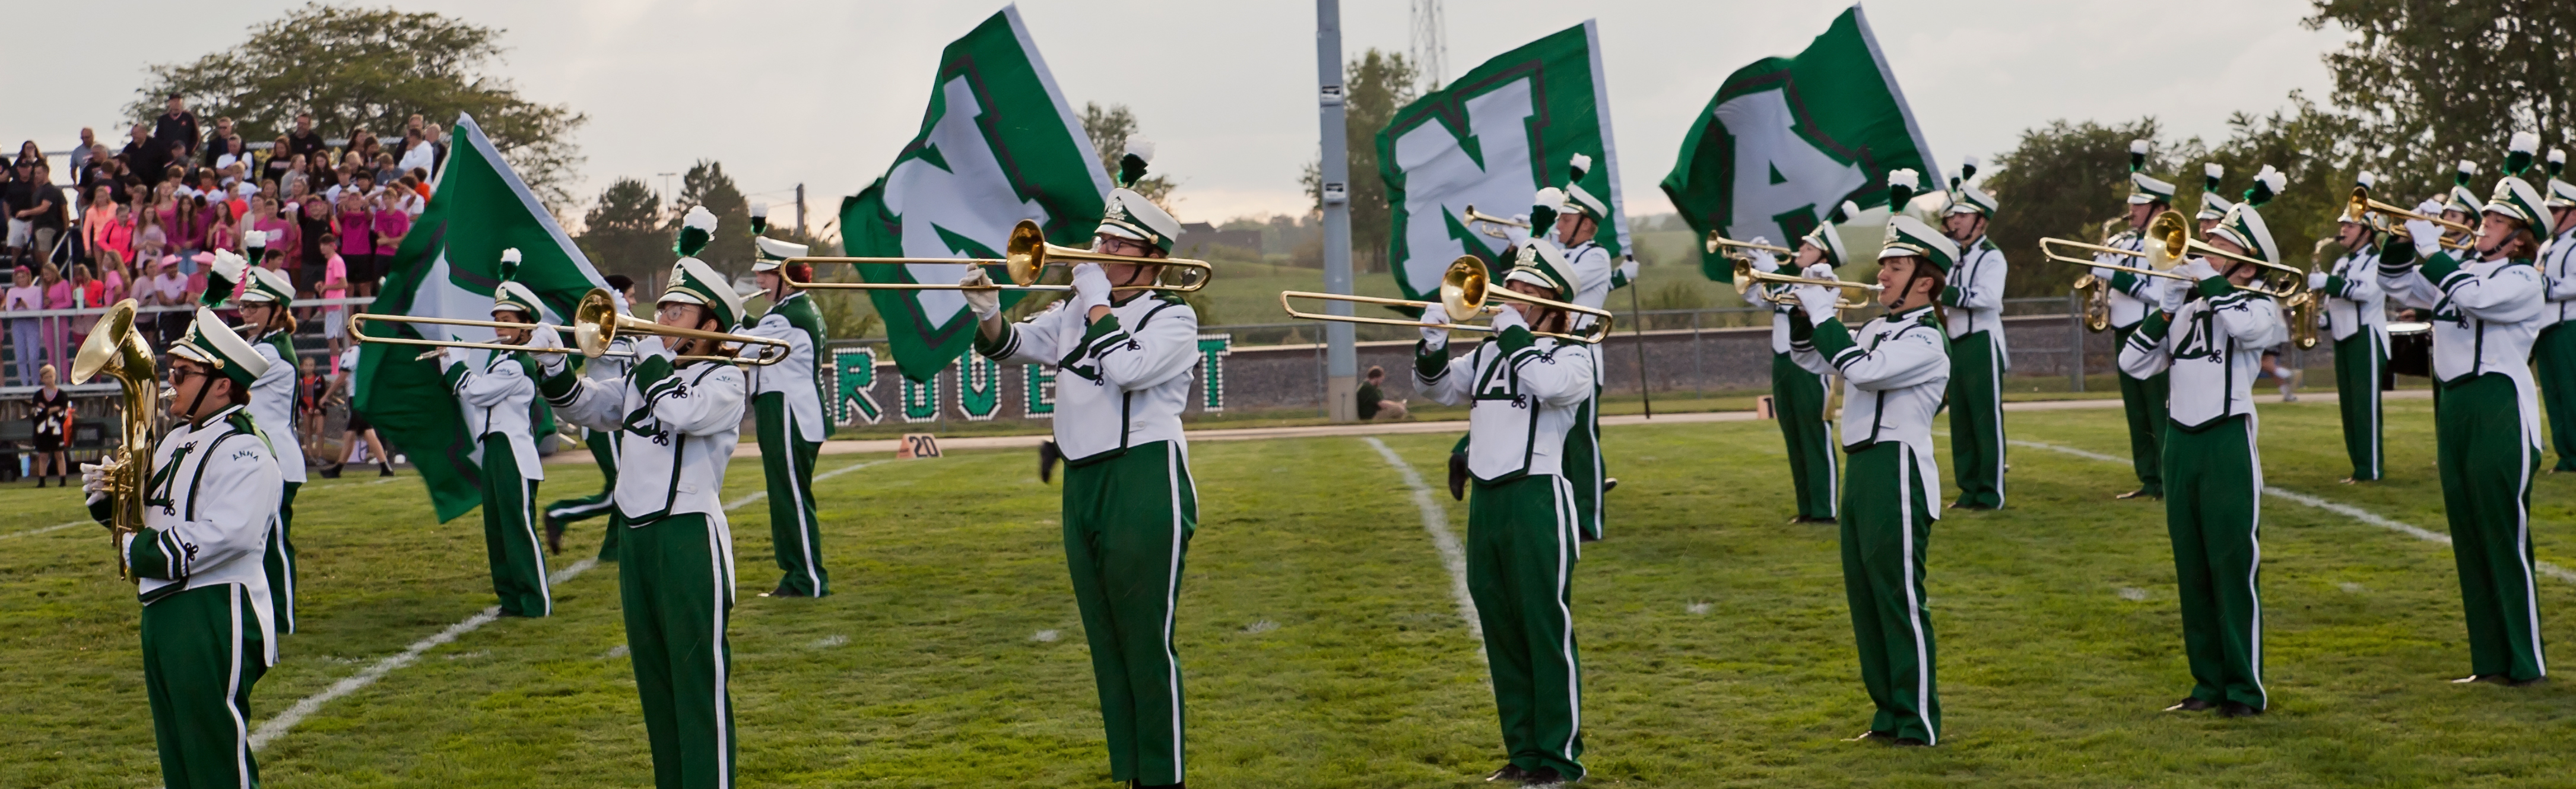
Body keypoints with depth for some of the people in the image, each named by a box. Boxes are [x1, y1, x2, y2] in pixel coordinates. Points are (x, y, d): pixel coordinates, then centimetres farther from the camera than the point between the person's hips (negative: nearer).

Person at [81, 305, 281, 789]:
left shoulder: (244, 450, -16)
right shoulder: (177, 440, 15)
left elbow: (226, 536, -28)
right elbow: (150, 514, 22)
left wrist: (138, 551, -19)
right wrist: (109, 499, 1)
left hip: (215, 619, -10)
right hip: (164, 612, 10)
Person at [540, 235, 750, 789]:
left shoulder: (724, 379, -6)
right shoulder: (645, 379, 16)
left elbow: (683, 412, -24)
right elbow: (587, 407, 15)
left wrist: (654, 361, -11)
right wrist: (555, 369, -2)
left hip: (690, 536, -8)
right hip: (636, 535, 8)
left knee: (699, 675, -7)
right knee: (652, 674, 14)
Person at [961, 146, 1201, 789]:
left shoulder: (1173, 318, -5)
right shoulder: (1077, 311, 14)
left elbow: (1129, 369, -22)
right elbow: (1012, 347, 12)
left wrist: (1099, 302, -11)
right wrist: (988, 313, -8)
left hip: (1145, 485, -7)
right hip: (1082, 486, 7)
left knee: (1148, 645, -5)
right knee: (1106, 646, 13)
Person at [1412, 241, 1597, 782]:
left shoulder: (1572, 356, -3)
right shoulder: (1489, 353, 15)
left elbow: (1548, 384, -23)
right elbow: (1438, 388, 16)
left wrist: (1514, 333, -12)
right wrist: (1433, 346, -2)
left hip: (1537, 500, -7)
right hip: (1485, 499, 7)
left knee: (1547, 632, -3)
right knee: (1501, 634, 11)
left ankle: (1560, 758, 4)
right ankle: (1523, 752, 20)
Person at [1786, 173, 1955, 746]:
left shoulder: (1924, 341, -13)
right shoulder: (1878, 329, 14)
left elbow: (1860, 369, -26)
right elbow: (1813, 361, 21)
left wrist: (1822, 310, -18)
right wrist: (1803, 312, 4)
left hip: (1897, 474, -9)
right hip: (1861, 469, 9)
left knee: (1901, 601, -4)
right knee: (1865, 599, 13)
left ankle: (1918, 724, 3)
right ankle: (1889, 714, 23)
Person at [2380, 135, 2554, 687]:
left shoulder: (2521, 280, -8)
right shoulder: (2464, 270, 15)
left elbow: (2469, 296, -25)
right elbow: (2403, 288, 18)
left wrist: (2430, 247, -19)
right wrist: (2404, 242, 2)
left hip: (2500, 410, -8)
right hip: (2453, 409, 8)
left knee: (2504, 537, -6)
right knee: (2468, 538, 9)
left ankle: (2526, 662, 1)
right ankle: (2490, 659, 16)